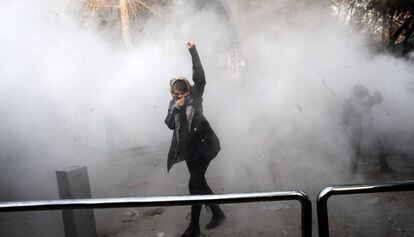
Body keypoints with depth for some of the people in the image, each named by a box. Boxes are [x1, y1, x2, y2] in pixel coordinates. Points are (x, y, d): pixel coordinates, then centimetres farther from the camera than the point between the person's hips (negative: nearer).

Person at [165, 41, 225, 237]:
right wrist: (176, 109, -14)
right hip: (189, 148, 7)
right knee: (199, 182, 14)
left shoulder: (195, 95, -3)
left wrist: (193, 51, -18)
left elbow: (199, 75, -17)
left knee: (195, 184, -8)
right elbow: (170, 124, 1)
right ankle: (217, 213, 33)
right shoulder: (173, 103, 10)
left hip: (203, 145, -7)